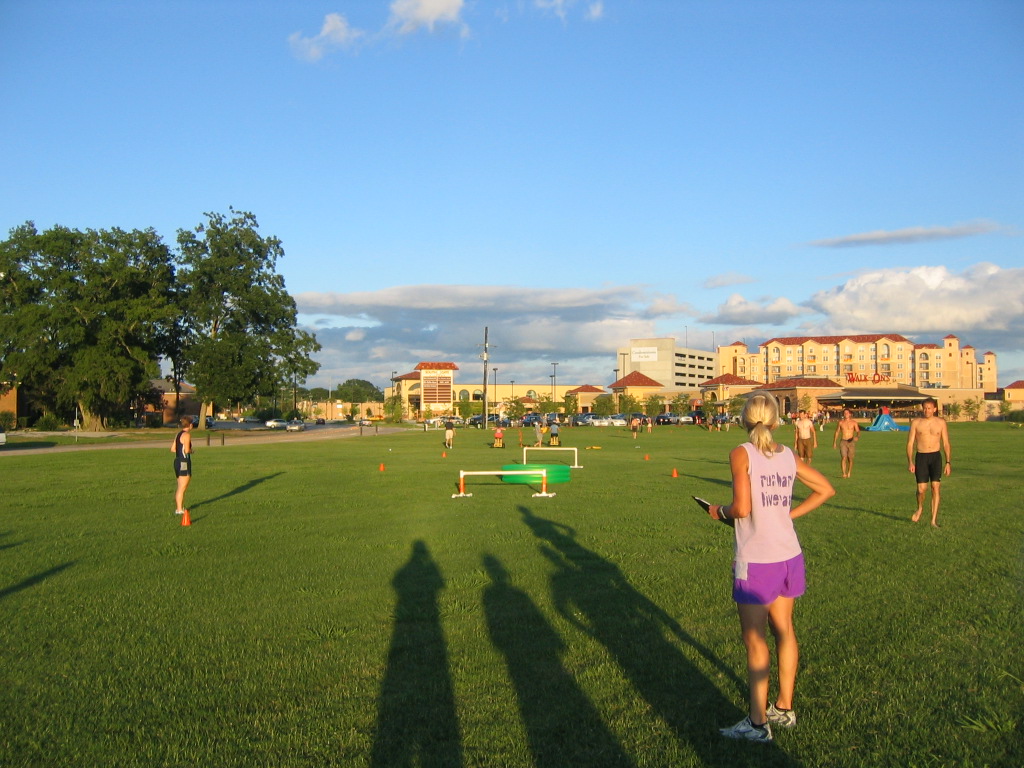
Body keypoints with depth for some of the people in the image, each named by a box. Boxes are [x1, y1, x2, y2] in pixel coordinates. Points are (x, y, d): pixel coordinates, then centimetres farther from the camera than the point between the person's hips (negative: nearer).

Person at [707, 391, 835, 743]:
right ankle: (784, 708, 30)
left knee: (754, 640, 3)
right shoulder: (788, 456, 5)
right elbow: (826, 489, 13)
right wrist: (788, 514, 13)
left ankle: (758, 723, 9)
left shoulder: (742, 453, -12)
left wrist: (720, 511, -1)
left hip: (755, 561, -6)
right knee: (784, 630, 18)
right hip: (789, 556, 6)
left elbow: (742, 508, -21)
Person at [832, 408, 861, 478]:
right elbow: (837, 432, 12)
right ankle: (844, 473, -21)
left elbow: (858, 431, -1)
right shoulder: (840, 422, 4)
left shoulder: (854, 423, 2)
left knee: (850, 459, 6)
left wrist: (857, 437, -25)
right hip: (843, 442, 0)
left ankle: (849, 472, 26)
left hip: (851, 442, 0)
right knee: (843, 458, -15)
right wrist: (834, 442, 10)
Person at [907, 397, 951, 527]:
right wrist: (911, 462, -7)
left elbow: (946, 444, 9)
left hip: (936, 457, 0)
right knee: (921, 489, -5)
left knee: (935, 487, -8)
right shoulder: (916, 423, 2)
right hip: (921, 457, 0)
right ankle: (920, 508, 27)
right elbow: (910, 443, 2)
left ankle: (934, 520, -4)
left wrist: (948, 462, 2)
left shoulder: (941, 423, 5)